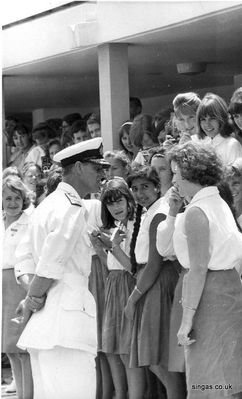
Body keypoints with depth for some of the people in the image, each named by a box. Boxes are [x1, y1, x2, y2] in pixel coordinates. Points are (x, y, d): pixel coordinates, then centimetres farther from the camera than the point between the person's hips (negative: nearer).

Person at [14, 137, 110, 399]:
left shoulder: (49, 204, 18)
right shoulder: (72, 209, -12)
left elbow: (25, 255, 18)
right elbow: (50, 266, -16)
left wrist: (31, 299, 8)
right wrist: (32, 301, -4)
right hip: (65, 318, -10)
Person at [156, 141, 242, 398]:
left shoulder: (196, 212, -15)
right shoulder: (220, 204, 14)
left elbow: (198, 269, -20)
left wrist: (187, 319, -19)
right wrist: (173, 212, 11)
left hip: (209, 292, -10)